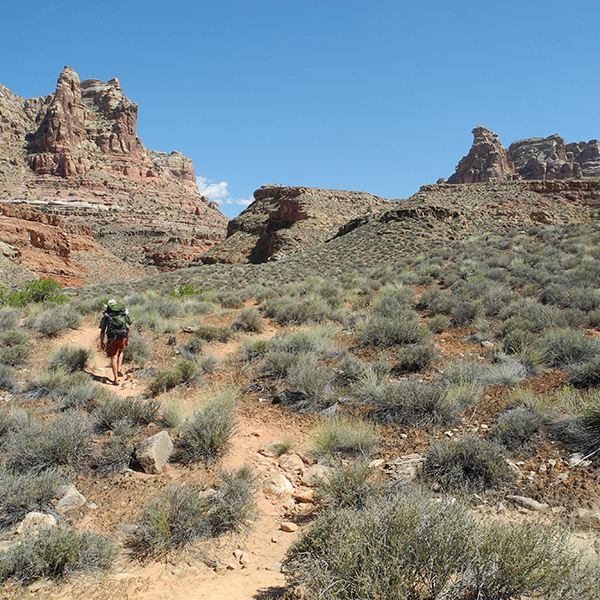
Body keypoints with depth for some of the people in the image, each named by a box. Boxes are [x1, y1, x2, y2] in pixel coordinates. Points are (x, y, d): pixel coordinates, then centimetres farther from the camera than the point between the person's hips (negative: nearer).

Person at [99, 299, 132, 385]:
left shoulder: (106, 316, 9)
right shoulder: (124, 314, 15)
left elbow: (102, 331, 6)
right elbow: (127, 328, 17)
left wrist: (101, 342, 15)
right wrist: (127, 340, 25)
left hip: (112, 339, -2)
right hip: (122, 338, 2)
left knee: (113, 357, 0)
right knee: (120, 351, 31)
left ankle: (116, 379, -4)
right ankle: (119, 369, 16)